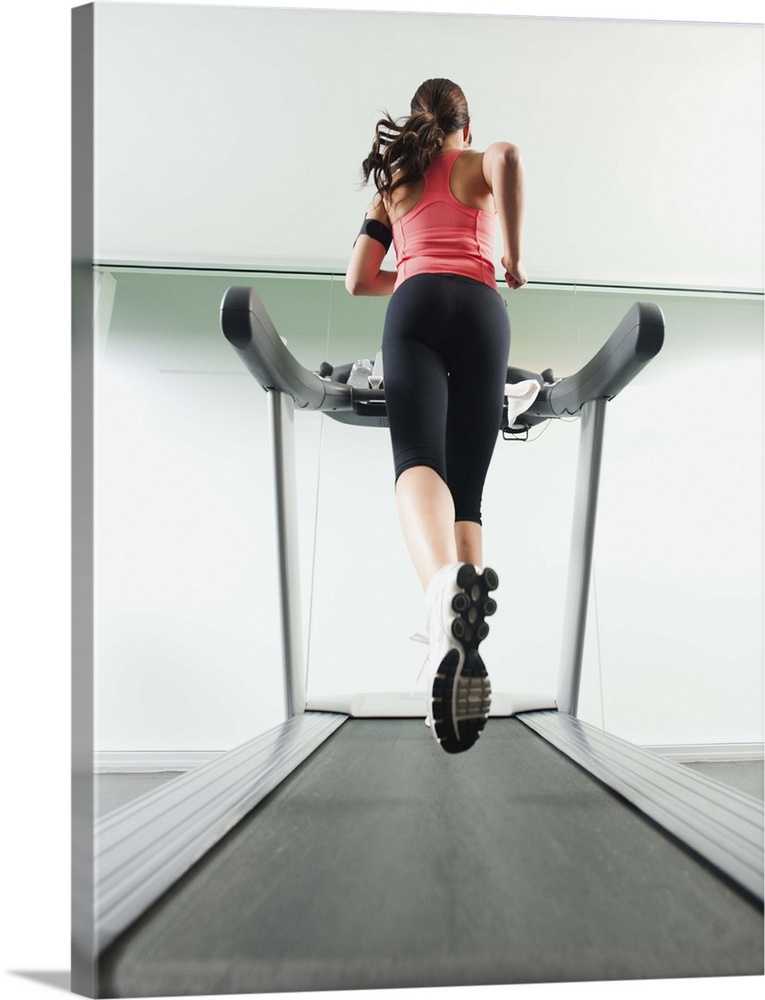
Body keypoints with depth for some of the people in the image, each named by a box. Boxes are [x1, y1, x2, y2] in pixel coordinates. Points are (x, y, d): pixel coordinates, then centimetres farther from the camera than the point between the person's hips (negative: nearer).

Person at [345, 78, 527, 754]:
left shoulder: (392, 182, 33)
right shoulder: (480, 164, 26)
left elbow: (358, 281, 26)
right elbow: (511, 157, -2)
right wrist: (513, 256, 5)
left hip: (414, 307, 0)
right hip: (481, 307, 0)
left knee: (419, 460, -24)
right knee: (468, 489, -5)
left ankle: (445, 587, -57)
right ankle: (465, 653, -22)